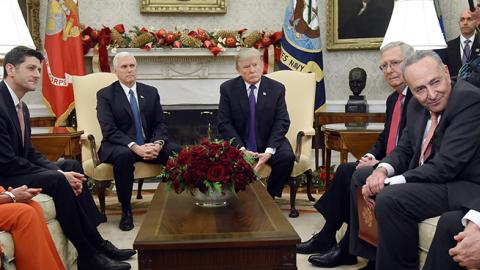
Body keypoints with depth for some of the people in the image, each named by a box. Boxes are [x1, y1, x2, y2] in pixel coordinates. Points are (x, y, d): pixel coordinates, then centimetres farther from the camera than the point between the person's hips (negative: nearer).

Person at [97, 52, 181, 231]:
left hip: (148, 144, 3)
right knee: (124, 155, -39)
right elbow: (109, 130, -12)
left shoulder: (151, 92, 11)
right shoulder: (105, 95, -1)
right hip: (119, 146, -3)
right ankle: (126, 211, -21)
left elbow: (160, 124, 7)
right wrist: (135, 147, -26)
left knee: (177, 152, -25)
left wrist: (157, 144, -16)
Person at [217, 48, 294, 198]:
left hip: (268, 142, 1)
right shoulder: (227, 88, -1)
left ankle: (270, 196, -4)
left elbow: (282, 122, -4)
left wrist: (269, 151, -19)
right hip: (239, 143, -1)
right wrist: (241, 149, -19)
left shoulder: (277, 88, 1)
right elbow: (224, 124, -5)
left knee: (286, 157, -29)